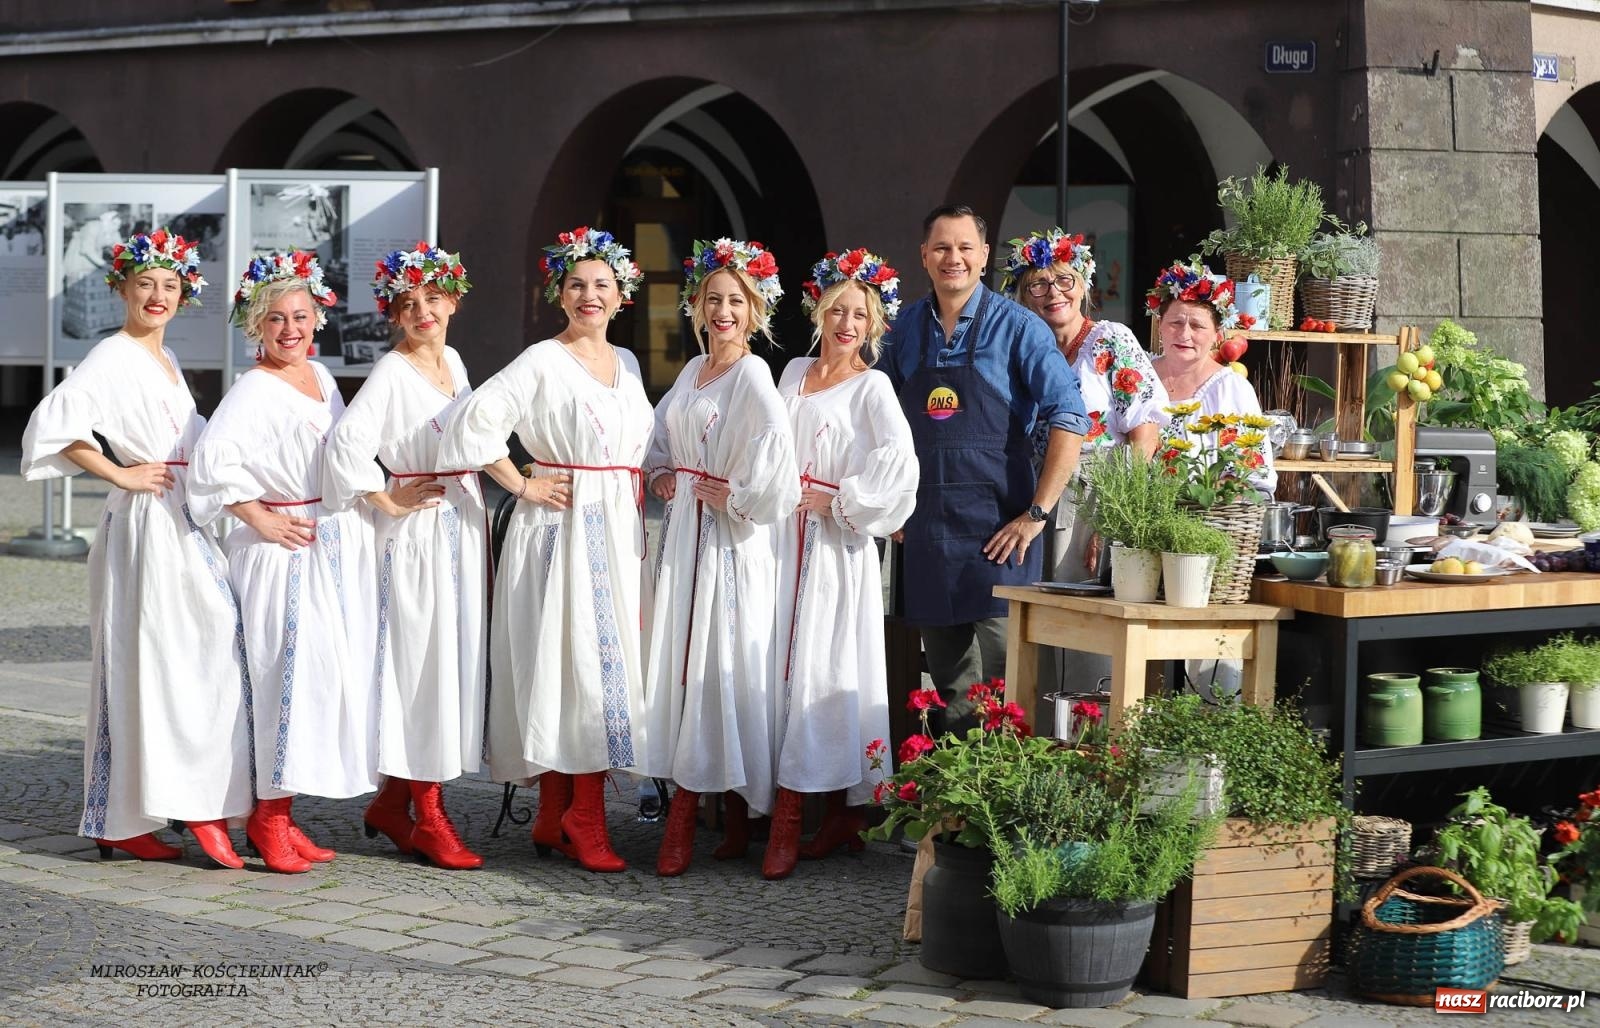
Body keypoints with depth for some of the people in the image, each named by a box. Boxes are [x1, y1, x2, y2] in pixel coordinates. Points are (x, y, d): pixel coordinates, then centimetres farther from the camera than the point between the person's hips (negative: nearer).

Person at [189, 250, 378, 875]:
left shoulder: (322, 377, 13)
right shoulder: (254, 390, -12)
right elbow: (212, 459, -25)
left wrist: (366, 505, 14)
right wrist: (259, 519, -18)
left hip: (339, 546, 8)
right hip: (287, 550, -8)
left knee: (333, 674, 7)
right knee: (292, 672, -11)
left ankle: (280, 815, 13)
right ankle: (268, 818, -2)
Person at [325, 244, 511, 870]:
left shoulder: (453, 361, 11)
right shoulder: (391, 373, -12)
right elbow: (347, 443, -24)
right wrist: (388, 501, -15)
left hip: (461, 529, 8)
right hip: (416, 535, -8)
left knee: (454, 661, 10)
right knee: (423, 663, -4)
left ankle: (391, 803, 20)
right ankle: (428, 818, 3)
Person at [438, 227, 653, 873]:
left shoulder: (626, 363, 15)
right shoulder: (542, 362, -6)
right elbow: (473, 424, -14)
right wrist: (522, 486, -11)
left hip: (619, 532, 7)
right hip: (562, 530, -7)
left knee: (611, 664, 5)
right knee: (571, 665, -8)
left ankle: (558, 820, 11)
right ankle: (580, 821, -3)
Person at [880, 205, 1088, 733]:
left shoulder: (1017, 328, -6)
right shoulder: (907, 330, 9)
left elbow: (1070, 420, -11)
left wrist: (1037, 513, -15)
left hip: (996, 527, -5)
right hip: (927, 526, 5)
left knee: (1003, 674, -8)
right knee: (947, 676, 11)